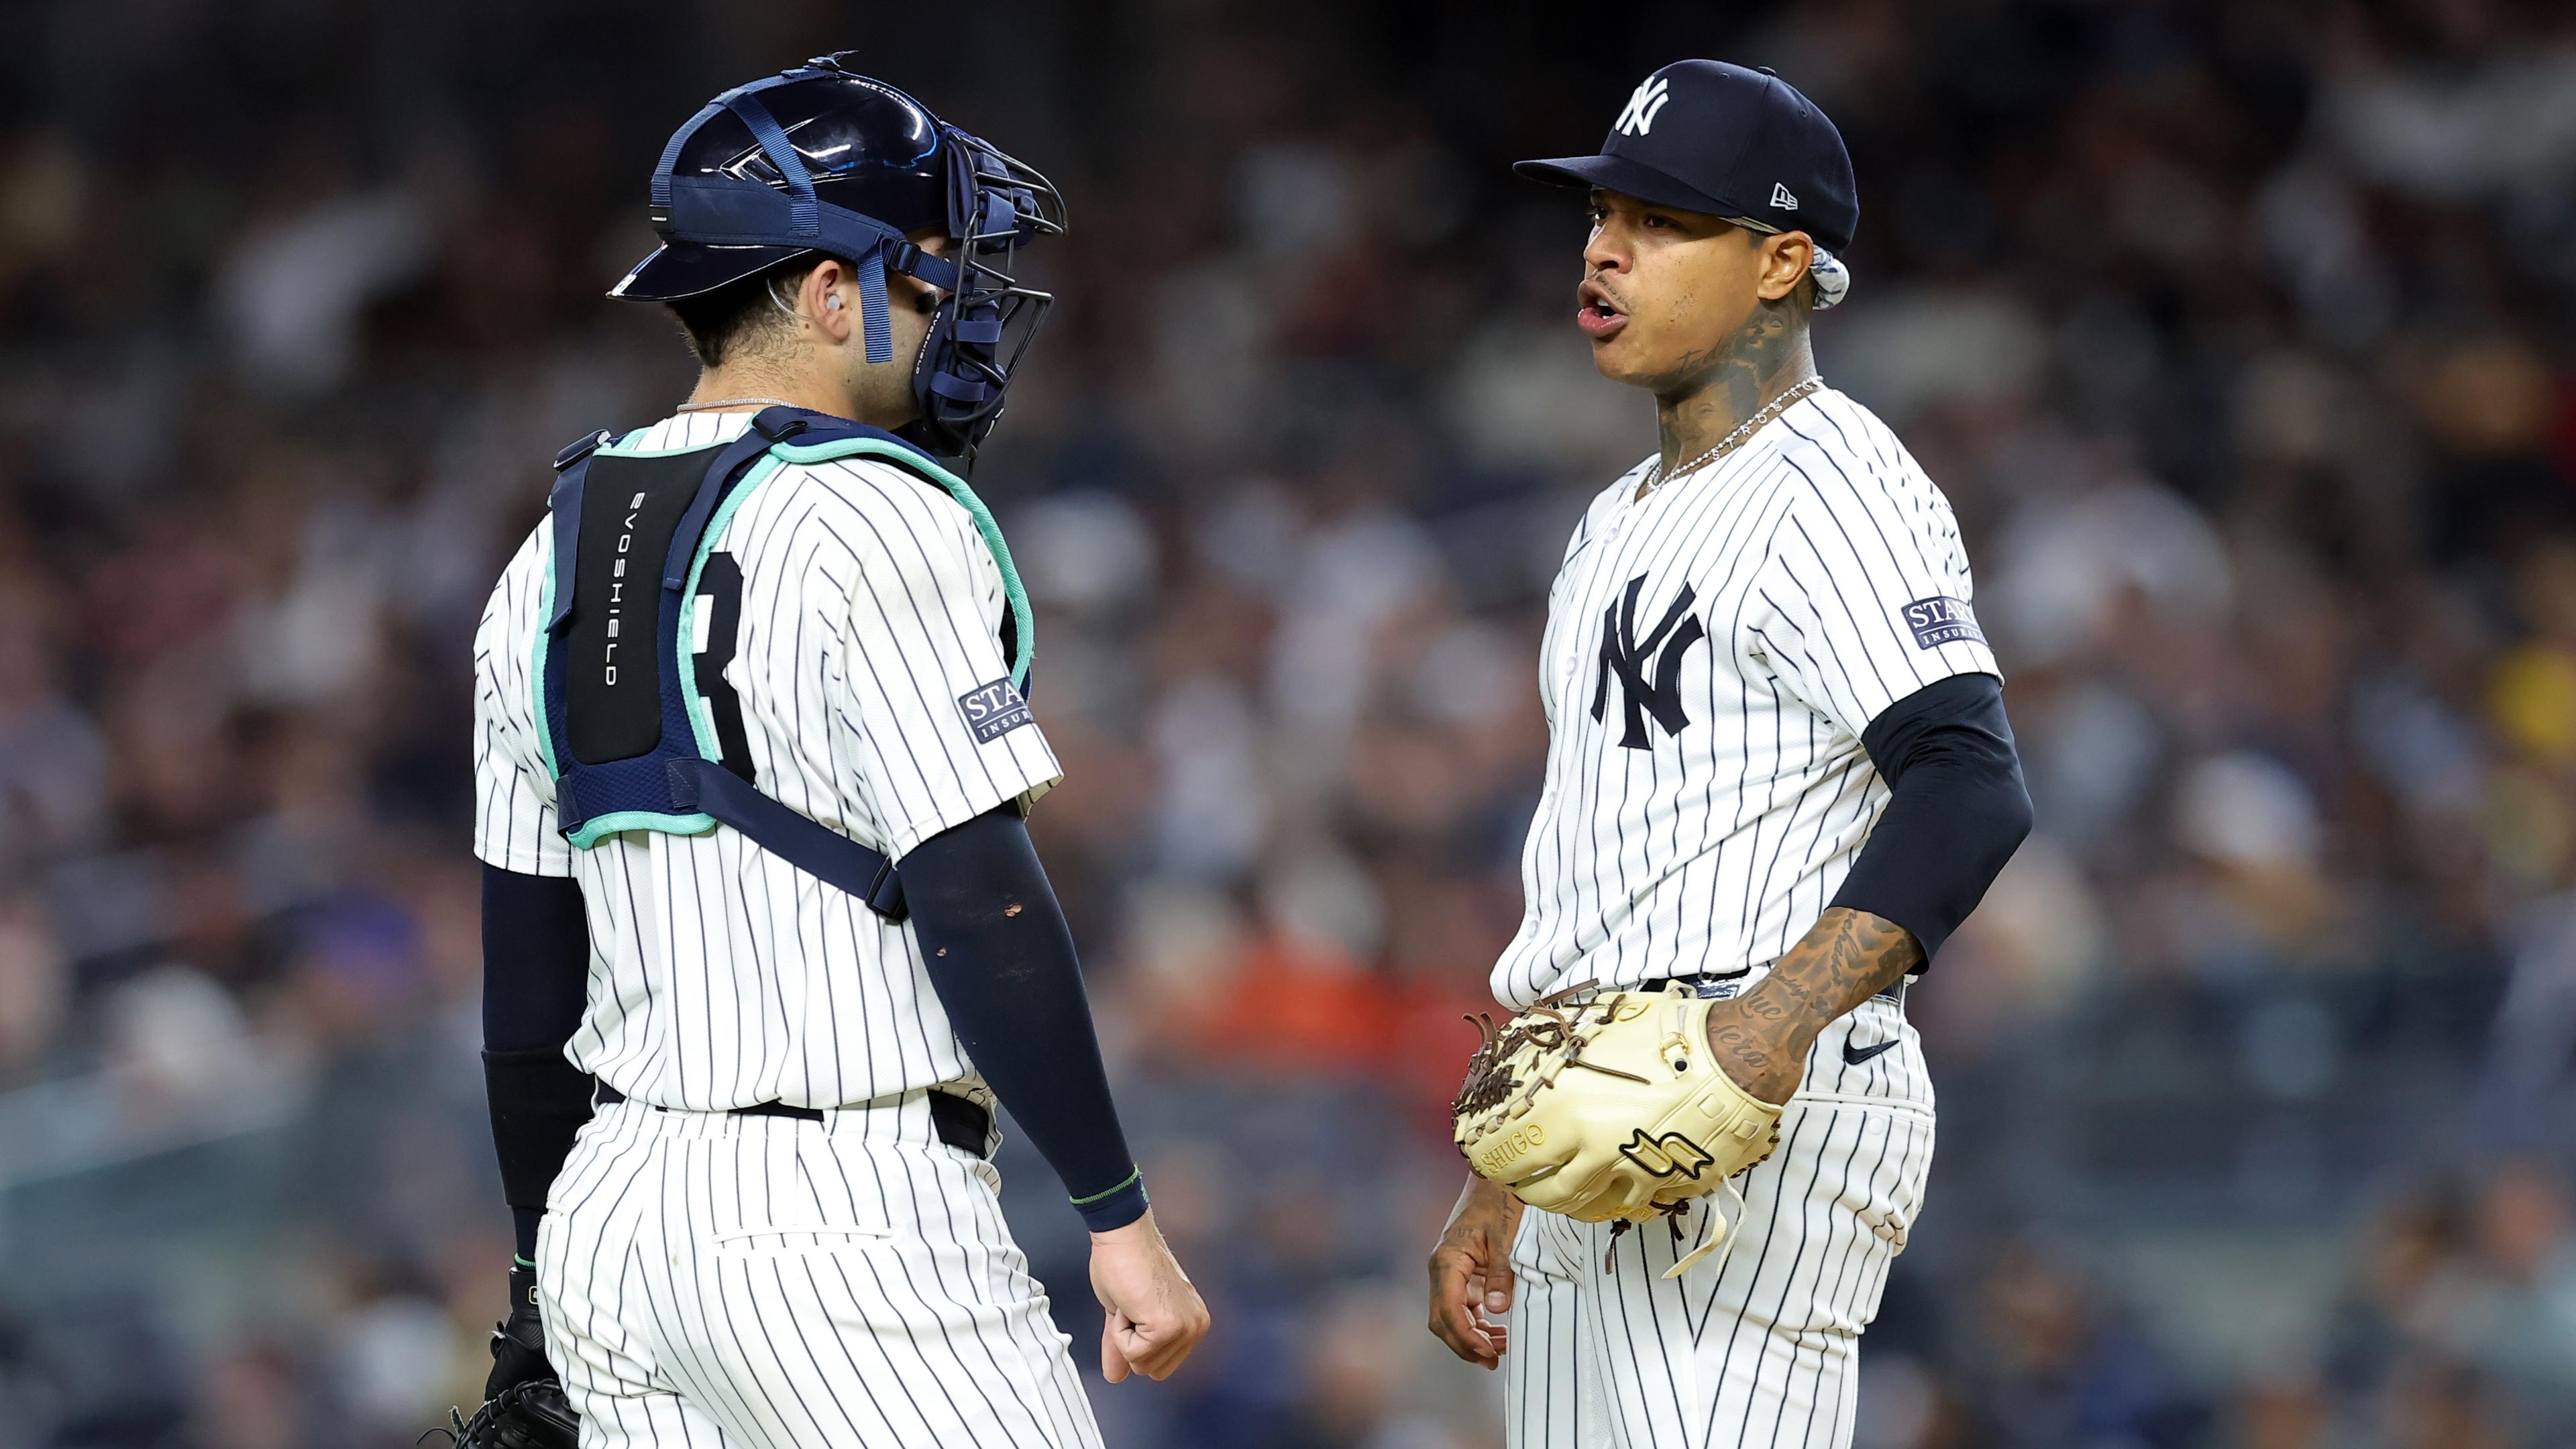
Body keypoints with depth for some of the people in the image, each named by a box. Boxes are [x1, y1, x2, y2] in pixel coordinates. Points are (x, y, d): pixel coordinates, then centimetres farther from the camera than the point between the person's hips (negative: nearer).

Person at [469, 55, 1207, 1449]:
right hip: (848, 1216, -8)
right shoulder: (880, 525, -9)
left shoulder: (554, 562, 14)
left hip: (611, 1213, 8)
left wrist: (554, 1265, 25)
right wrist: (1120, 1216, -12)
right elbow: (976, 902, -16)